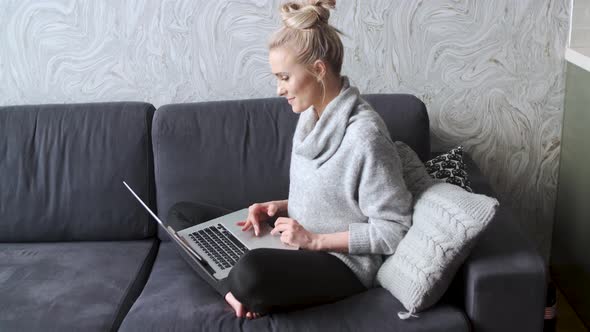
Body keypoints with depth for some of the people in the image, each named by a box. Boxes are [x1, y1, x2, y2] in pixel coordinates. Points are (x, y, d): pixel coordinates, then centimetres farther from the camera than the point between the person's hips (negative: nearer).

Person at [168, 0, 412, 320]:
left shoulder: (365, 134, -24)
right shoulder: (311, 115, 3)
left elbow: (394, 230, -20)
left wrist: (315, 239, -20)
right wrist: (281, 207, -2)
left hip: (343, 263, -9)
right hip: (298, 243, 9)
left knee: (252, 270, -39)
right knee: (183, 213, 7)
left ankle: (237, 288, -5)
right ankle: (238, 290, -8)